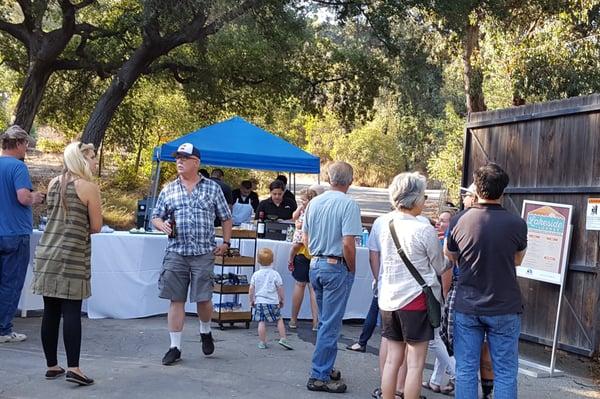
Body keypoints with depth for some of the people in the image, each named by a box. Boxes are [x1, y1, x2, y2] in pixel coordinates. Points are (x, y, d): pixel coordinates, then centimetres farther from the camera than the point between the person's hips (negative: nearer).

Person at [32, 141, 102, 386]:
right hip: (72, 255, -6)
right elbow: (96, 227, -4)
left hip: (47, 251, 6)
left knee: (50, 310, 8)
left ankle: (52, 366, 15)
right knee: (71, 312, -5)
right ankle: (73, 368, -8)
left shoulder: (53, 183, 11)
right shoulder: (89, 187, -7)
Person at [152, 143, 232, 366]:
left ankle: (205, 332, 28)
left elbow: (226, 218, 13)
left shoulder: (212, 188, 7)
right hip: (175, 253, 2)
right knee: (176, 300, 1)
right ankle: (175, 347, 9)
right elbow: (155, 217, 13)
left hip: (203, 253, -1)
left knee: (203, 298, -2)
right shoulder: (168, 190, 11)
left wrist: (226, 242, 4)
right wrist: (162, 225, -9)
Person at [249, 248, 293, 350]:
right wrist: (281, 300, 13)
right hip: (273, 302, -1)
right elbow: (280, 289, -1)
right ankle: (283, 339, 5)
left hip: (259, 301, 2)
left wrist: (252, 300, 16)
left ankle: (262, 342, 4)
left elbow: (251, 289, 3)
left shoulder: (256, 275, 2)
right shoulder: (275, 274, -4)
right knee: (279, 320, 11)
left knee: (261, 322, 3)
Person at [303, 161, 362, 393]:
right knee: (331, 324, 0)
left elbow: (306, 239, 11)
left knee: (325, 321, 20)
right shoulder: (348, 205, -15)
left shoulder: (314, 202, 6)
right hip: (337, 268, -7)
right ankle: (319, 376, 4)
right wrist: (352, 270, -7)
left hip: (315, 265, 7)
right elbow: (348, 244, -20)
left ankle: (325, 368, 29)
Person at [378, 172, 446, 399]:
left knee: (392, 360, 13)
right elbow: (439, 268, -1)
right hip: (415, 299, -6)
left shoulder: (386, 227, 3)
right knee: (415, 364, 2)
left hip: (388, 299, 6)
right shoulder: (425, 231, -14)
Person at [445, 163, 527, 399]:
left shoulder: (461, 222, -6)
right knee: (505, 373, 8)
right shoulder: (516, 224, -10)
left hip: (466, 307, 1)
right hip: (504, 309, -1)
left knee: (465, 370, 8)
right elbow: (518, 259, 8)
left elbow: (449, 258, 10)